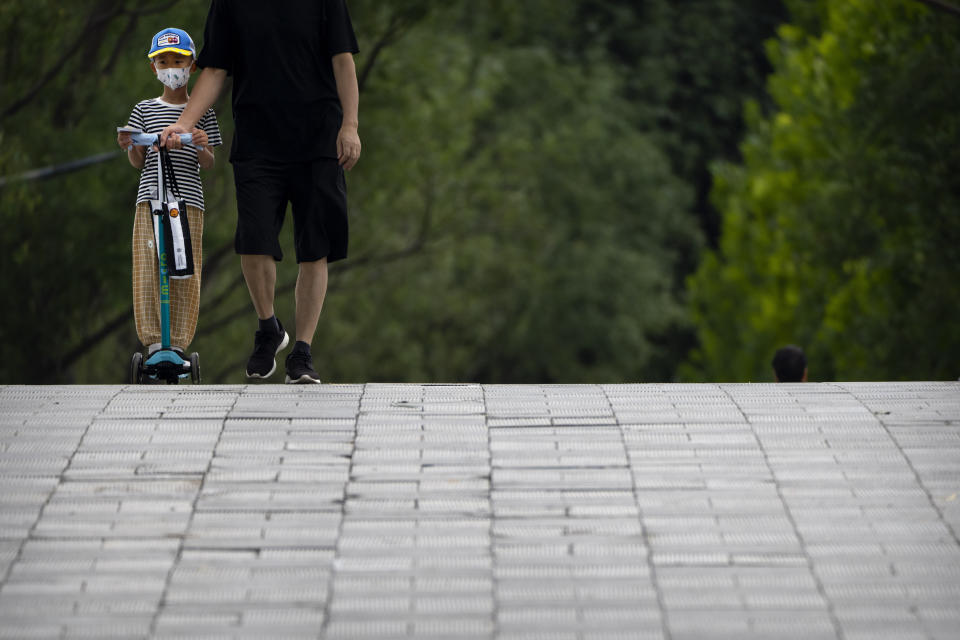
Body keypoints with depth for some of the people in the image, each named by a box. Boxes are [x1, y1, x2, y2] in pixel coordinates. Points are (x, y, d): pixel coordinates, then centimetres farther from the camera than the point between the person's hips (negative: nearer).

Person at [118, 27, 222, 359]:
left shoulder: (202, 113, 8)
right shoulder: (144, 109, 11)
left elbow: (208, 164, 4)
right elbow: (139, 162, 9)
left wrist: (203, 148, -17)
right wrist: (130, 147, -12)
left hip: (188, 198, -1)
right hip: (150, 199, 1)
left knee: (185, 272, -2)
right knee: (148, 270, -5)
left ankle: (178, 343, 4)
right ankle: (153, 341, -1)